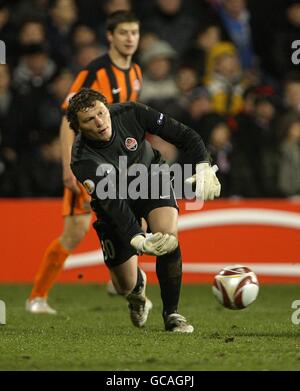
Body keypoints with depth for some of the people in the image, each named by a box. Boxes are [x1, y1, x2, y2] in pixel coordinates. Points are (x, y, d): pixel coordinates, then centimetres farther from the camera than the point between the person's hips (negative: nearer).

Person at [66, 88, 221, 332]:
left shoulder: (131, 114, -26)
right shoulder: (83, 160, -33)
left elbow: (183, 135, -18)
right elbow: (112, 204, -41)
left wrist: (203, 166, -33)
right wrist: (138, 240, -54)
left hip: (152, 180, 1)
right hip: (116, 205, -1)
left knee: (168, 239, -29)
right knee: (125, 287, 0)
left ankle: (171, 313, -10)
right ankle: (138, 289, 42)